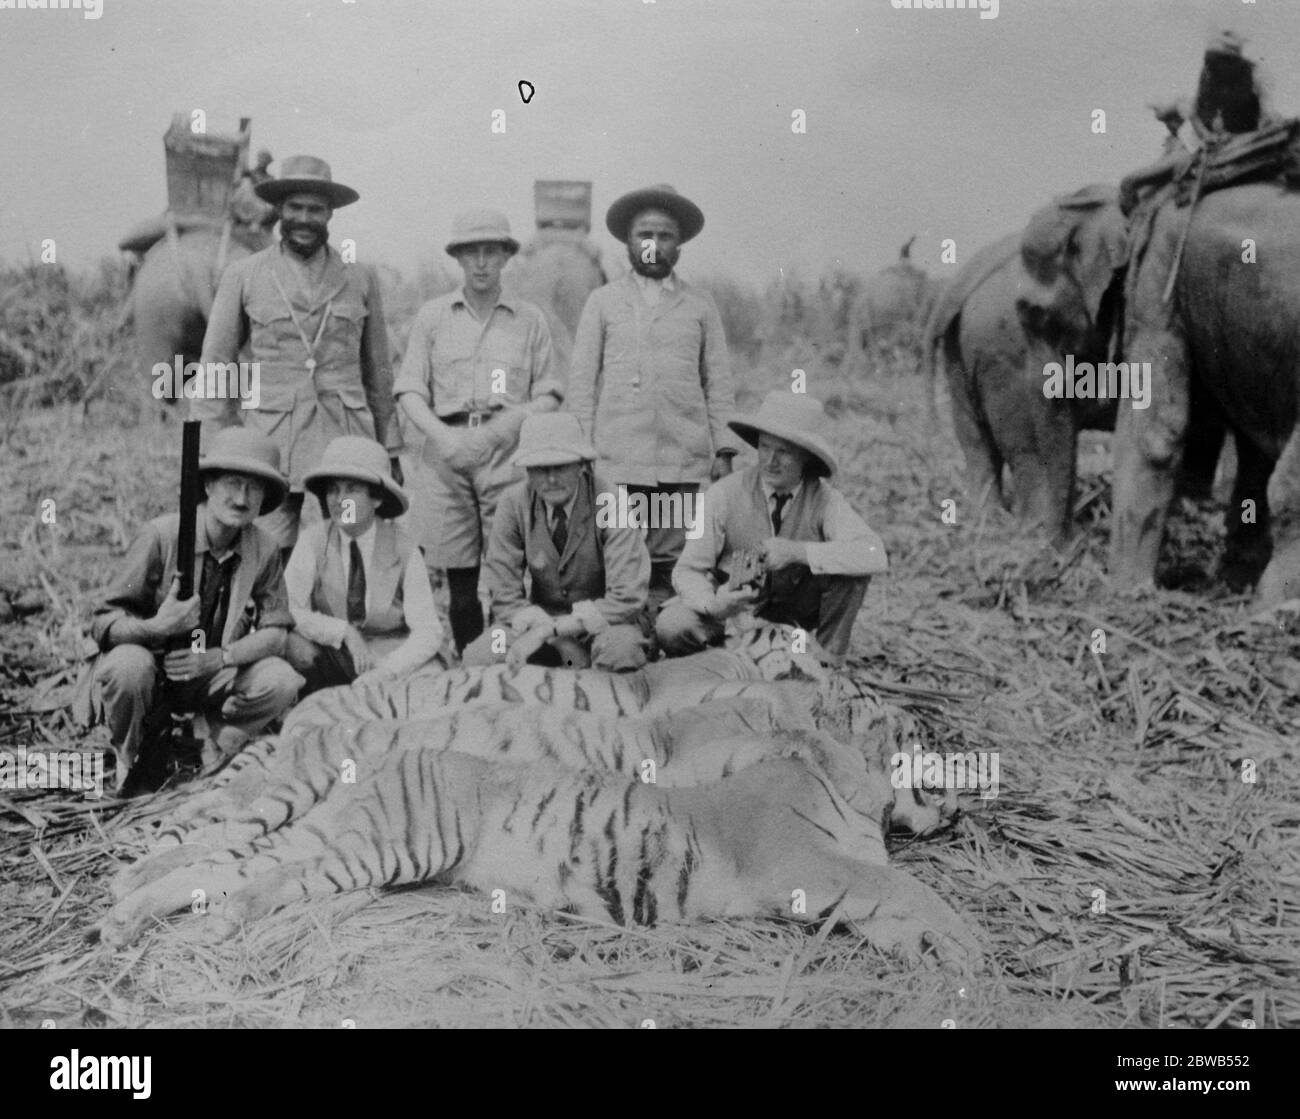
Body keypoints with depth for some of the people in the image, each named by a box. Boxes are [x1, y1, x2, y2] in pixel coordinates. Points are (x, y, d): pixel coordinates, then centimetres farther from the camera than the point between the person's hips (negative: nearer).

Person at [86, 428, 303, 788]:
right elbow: (103, 622, -19)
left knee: (281, 682, -22)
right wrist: (156, 627, -40)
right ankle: (129, 758, -4)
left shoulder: (264, 551, -8)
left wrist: (219, 658, -27)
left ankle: (215, 754, 7)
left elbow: (275, 632, -8)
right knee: (128, 666, -36)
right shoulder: (161, 535, -19)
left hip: (214, 675, 3)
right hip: (150, 660, -3)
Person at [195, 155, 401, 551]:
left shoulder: (360, 279, 11)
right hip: (271, 444, -1)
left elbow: (378, 370, 17)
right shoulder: (243, 276, 7)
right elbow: (214, 366, 8)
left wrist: (390, 452, 14)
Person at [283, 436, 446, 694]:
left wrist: (385, 672, -29)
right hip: (332, 656, 1)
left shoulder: (402, 545, -11)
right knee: (295, 645, -30)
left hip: (391, 655, 0)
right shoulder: (314, 539, -9)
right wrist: (344, 631, -27)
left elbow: (428, 632, -14)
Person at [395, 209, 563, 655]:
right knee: (458, 575, 0)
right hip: (444, 450, 1)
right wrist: (442, 435, -9)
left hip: (507, 451, -1)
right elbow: (409, 389, 8)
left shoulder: (531, 320, 13)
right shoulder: (431, 316, 13)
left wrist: (509, 422, -9)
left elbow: (549, 395, 10)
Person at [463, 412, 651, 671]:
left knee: (619, 650, -38)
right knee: (476, 659, -22)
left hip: (604, 620, -3)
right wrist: (562, 643, -23)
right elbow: (505, 598, -8)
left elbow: (627, 598, -23)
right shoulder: (513, 504, -10)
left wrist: (549, 629, -27)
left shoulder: (610, 505, -18)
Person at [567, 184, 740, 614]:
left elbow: (718, 381, 12)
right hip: (616, 462, 0)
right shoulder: (603, 302, 12)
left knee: (670, 567, -3)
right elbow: (582, 380, 10)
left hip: (684, 464, 1)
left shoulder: (700, 305, 14)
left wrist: (724, 450, 3)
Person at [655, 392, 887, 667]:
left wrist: (796, 551, -37)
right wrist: (713, 604, -36)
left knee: (850, 563, -24)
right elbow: (688, 570, -13)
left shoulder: (822, 498, -15)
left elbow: (874, 556, -29)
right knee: (671, 627, -30)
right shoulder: (725, 495, -17)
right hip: (732, 604, -1)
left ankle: (827, 661, -7)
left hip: (795, 610, 1)